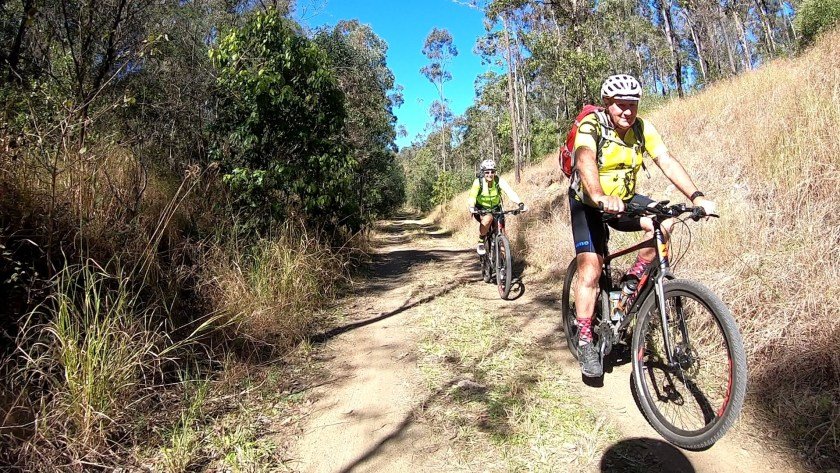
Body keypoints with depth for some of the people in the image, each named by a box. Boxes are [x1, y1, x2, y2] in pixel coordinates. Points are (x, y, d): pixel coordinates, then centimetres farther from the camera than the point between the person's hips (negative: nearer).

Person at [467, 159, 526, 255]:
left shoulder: (499, 180, -18)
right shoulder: (478, 182, -21)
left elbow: (509, 192, -32)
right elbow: (472, 196, -32)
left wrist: (520, 204, -48)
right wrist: (472, 207, -54)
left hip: (495, 209, 3)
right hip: (481, 209, -3)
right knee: (488, 218, -35)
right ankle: (481, 242, -15)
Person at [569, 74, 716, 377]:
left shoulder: (642, 128, -7)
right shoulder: (591, 125, -22)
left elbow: (667, 162, -16)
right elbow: (585, 160, -41)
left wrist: (696, 196, -31)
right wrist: (600, 198, -60)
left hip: (624, 200, 5)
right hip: (589, 204, -4)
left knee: (665, 221, -21)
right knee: (590, 268, -16)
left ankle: (633, 278, 1)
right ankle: (585, 340, -5)